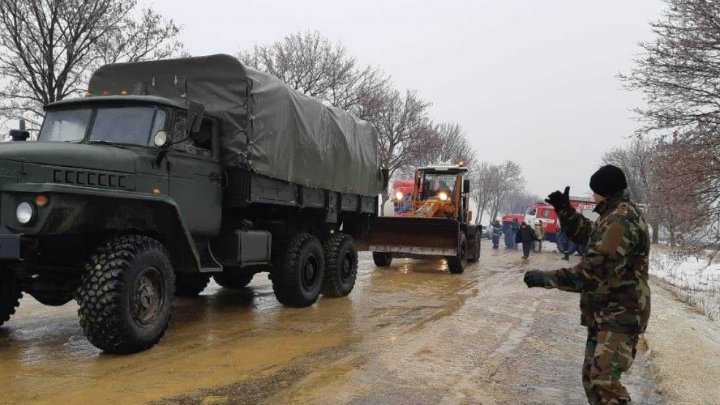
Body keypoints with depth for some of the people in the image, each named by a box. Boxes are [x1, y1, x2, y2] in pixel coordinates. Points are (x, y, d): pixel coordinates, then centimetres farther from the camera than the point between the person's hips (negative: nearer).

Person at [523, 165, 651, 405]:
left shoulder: (622, 219, -21)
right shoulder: (617, 215, 14)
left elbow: (595, 271, -29)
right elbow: (585, 234, 29)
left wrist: (545, 278, -26)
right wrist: (565, 210, 13)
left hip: (620, 315, -11)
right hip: (606, 312, 11)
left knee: (603, 382, -24)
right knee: (591, 378, 18)